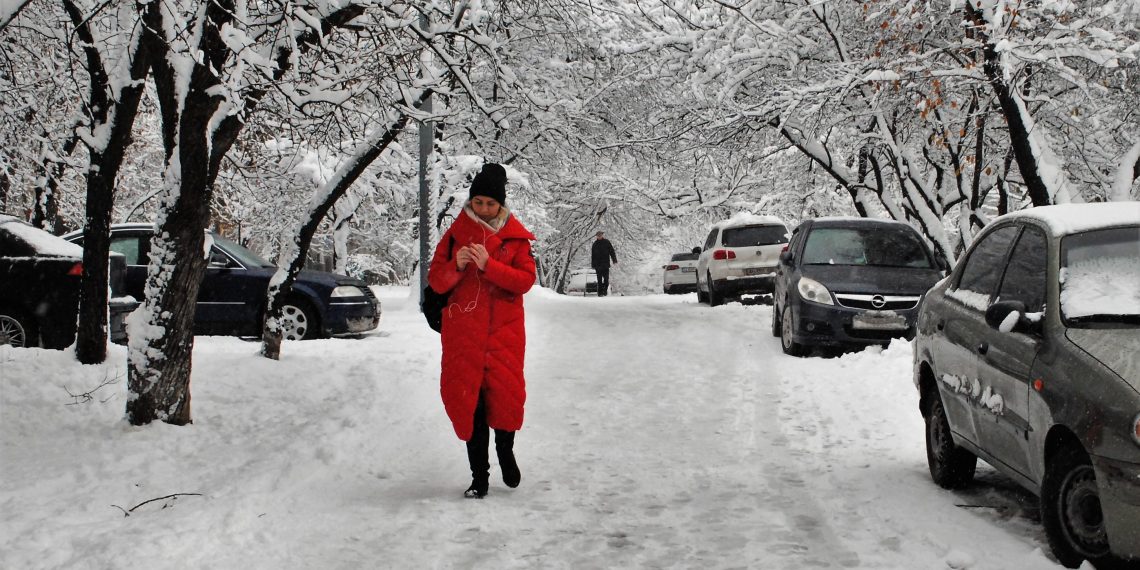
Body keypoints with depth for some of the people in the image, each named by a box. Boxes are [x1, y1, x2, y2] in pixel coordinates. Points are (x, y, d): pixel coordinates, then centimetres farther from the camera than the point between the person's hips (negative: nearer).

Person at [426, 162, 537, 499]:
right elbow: (436, 282, 4)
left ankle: (505, 449, 24)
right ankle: (479, 475, 7)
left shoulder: (515, 235, 4)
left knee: (506, 393, -7)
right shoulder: (456, 233, 6)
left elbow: (525, 280, -6)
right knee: (469, 398, -1)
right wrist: (456, 266, -16)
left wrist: (489, 265, -18)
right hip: (463, 331, 1)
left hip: (504, 329, -1)